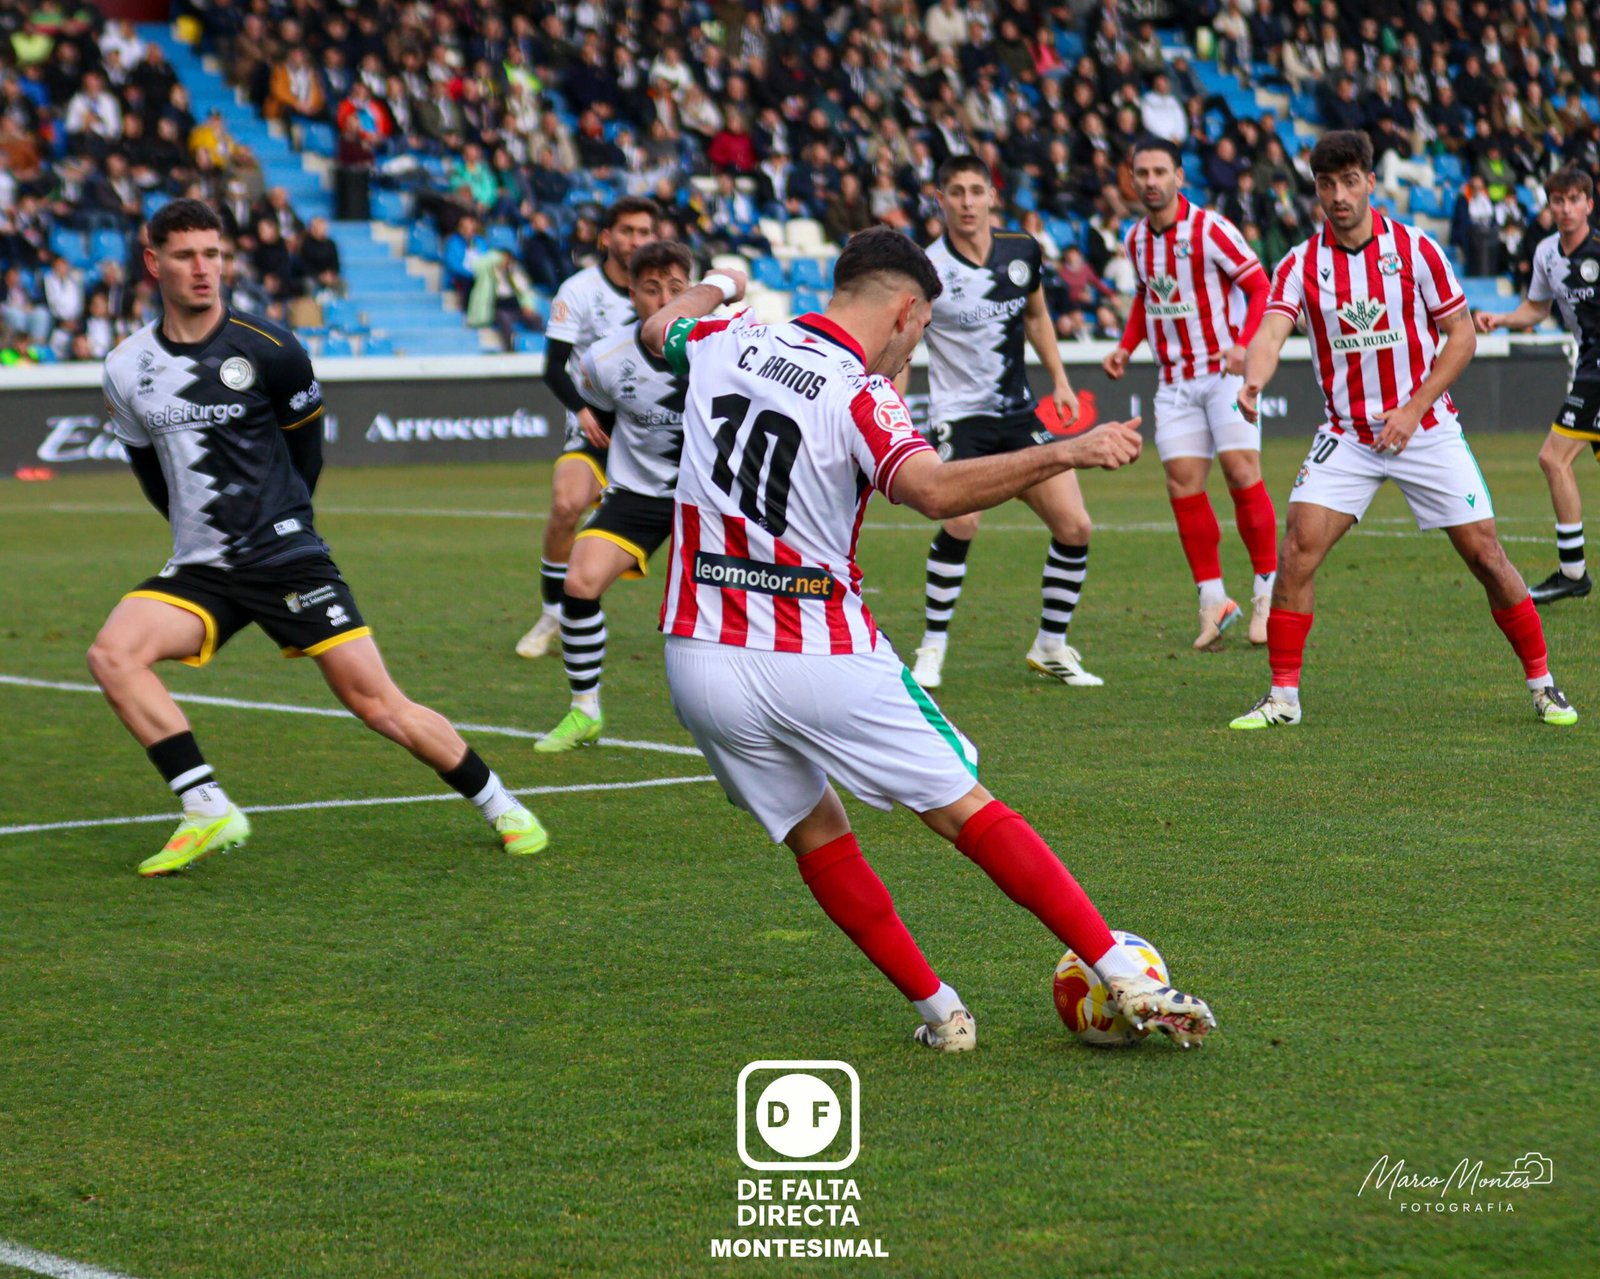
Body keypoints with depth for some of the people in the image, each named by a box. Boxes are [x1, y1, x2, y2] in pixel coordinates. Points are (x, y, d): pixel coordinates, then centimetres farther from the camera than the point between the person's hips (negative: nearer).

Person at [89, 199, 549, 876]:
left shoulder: (268, 350, -9)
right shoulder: (127, 369, 1)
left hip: (287, 559, -3)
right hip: (199, 568, 3)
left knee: (377, 703, -6)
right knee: (112, 652, -22)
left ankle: (499, 805, 13)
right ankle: (209, 812, -17)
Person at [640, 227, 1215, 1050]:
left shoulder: (724, 342, 6)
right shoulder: (860, 394, -13)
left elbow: (657, 329, 31)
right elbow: (932, 490, -32)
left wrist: (716, 288, 50)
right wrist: (1067, 452, -33)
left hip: (699, 659, 5)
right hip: (820, 659, -5)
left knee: (818, 838, 19)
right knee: (968, 813, 2)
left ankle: (939, 1010, 18)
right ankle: (1128, 981, 1)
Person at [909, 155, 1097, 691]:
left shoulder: (1022, 253, 2)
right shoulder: (928, 269, -13)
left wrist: (1059, 380, 14)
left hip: (1020, 413, 5)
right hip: (959, 413, -5)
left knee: (1074, 526, -2)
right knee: (961, 521, -28)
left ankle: (1051, 647, 17)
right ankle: (932, 648, -12)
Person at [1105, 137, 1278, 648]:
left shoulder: (1210, 229, -11)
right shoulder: (1136, 239, 7)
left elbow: (1259, 286, -9)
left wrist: (1245, 344, -23)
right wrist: (1126, 347, 9)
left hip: (1224, 371, -5)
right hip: (1174, 380, 5)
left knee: (1242, 474, -12)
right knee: (1183, 485, -4)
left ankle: (1267, 591, -2)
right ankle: (1213, 598, 4)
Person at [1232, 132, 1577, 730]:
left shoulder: (1415, 248, -6)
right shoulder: (1301, 264, -4)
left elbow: (1462, 334, -3)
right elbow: (1271, 331, -17)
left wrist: (1413, 408, -13)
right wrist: (1252, 381, -41)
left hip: (1425, 428, -1)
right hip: (1347, 435, 1)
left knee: (1484, 552, -3)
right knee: (1299, 547, -14)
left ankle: (1542, 685, 12)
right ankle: (1283, 696, -4)